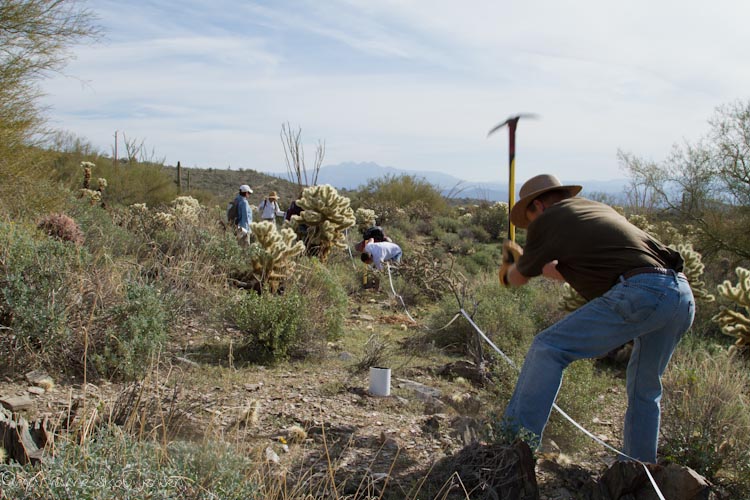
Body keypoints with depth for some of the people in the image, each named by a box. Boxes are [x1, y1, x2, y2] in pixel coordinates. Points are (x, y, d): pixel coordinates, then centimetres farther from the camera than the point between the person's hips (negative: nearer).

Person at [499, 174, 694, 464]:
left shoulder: (547, 220, 8)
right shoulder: (600, 209, 30)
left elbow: (519, 279, 21)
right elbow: (571, 273, 41)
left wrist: (509, 271, 44)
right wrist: (524, 259, 53)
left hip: (640, 292, -8)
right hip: (684, 296, 8)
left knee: (547, 349, -2)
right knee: (644, 390, 22)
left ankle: (516, 439, 0)